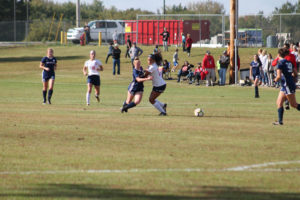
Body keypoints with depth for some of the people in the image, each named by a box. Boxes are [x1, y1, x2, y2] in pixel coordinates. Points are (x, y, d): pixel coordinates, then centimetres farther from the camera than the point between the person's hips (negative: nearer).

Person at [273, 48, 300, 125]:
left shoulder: (280, 63, -14)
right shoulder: (289, 62, 10)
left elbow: (279, 76, -21)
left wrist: (276, 80, 0)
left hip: (287, 86, -9)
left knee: (294, 104, -3)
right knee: (279, 103, 8)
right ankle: (280, 121, 5)